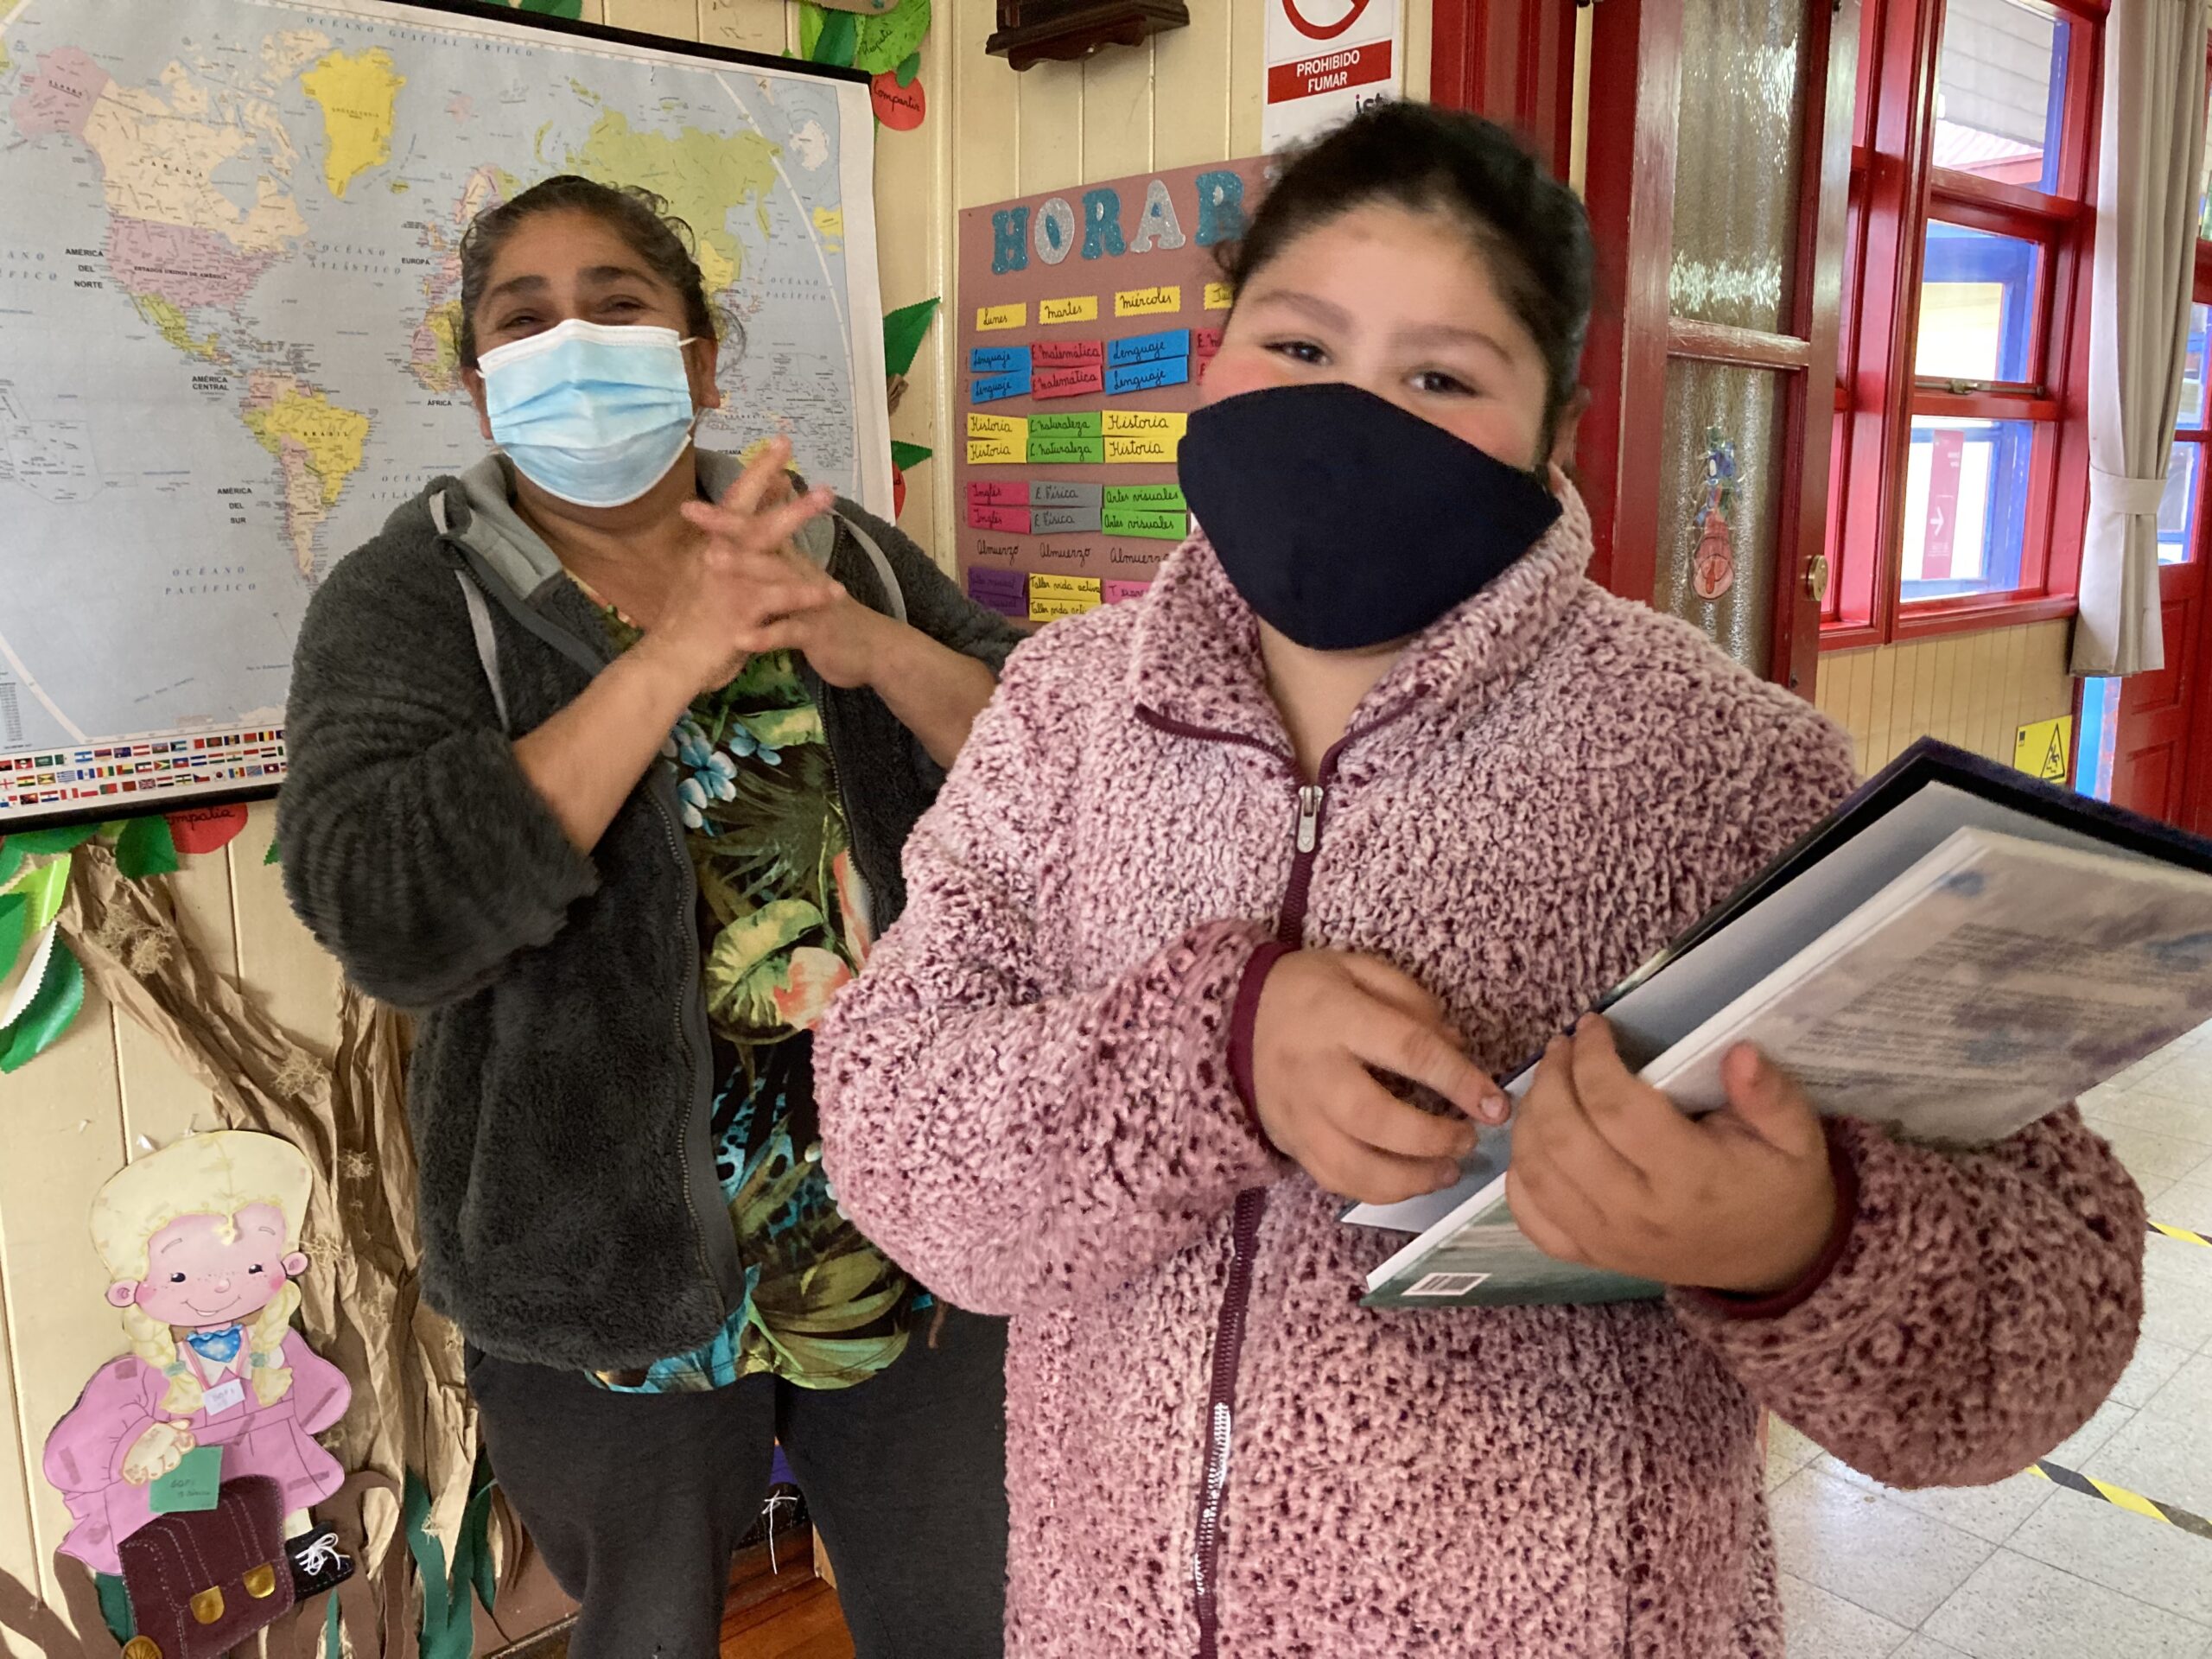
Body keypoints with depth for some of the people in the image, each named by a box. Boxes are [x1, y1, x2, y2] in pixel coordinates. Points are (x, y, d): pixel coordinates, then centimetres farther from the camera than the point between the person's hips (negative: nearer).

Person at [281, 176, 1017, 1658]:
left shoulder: (840, 550, 3)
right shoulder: (409, 601, -6)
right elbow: (387, 912, -22)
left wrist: (864, 643, -21)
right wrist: (669, 655, -26)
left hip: (910, 1236, 3)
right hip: (614, 1276, -2)